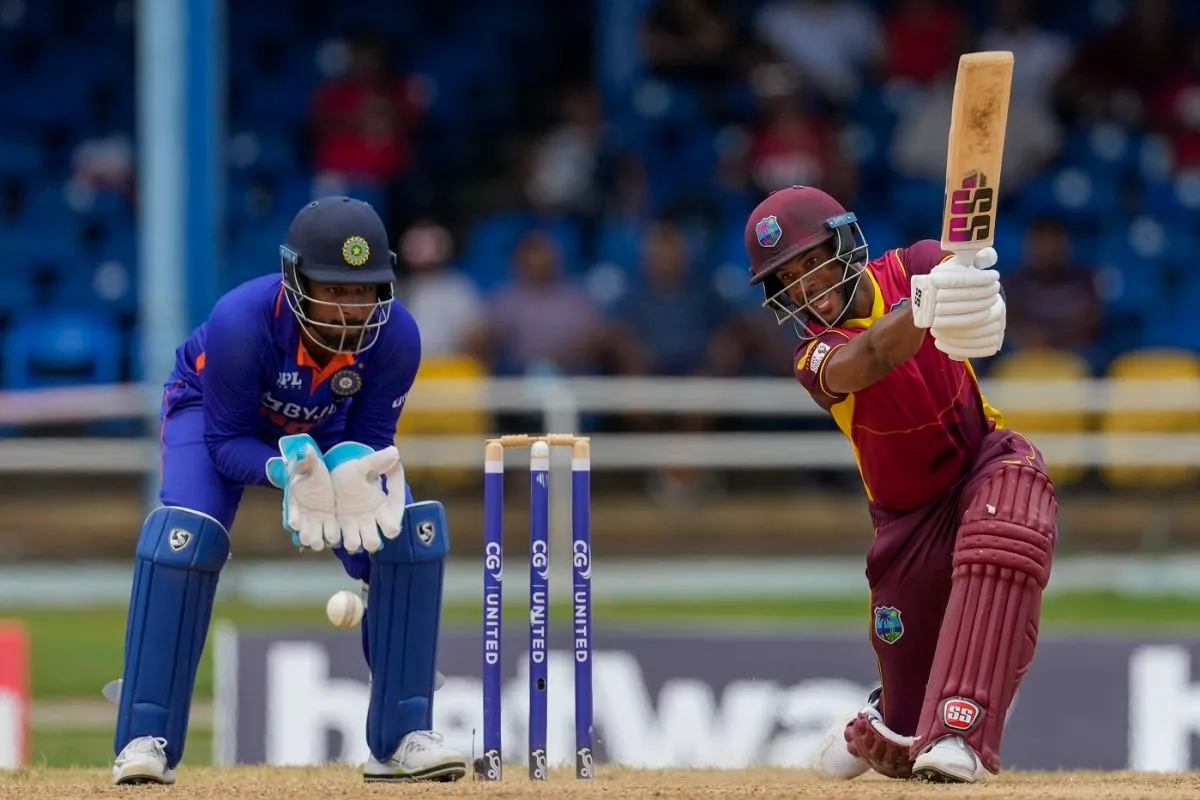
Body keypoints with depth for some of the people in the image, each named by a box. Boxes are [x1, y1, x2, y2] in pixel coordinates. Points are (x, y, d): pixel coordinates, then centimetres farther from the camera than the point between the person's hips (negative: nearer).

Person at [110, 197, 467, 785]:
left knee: (412, 532, -15)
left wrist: (352, 468, -41)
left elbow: (370, 437, -17)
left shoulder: (395, 336, -31)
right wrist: (286, 471, -49)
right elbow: (226, 440, -29)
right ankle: (146, 740, -20)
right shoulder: (241, 321, -40)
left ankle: (402, 738, -4)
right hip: (210, 413, -3)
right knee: (184, 536, -28)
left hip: (330, 431, 3)